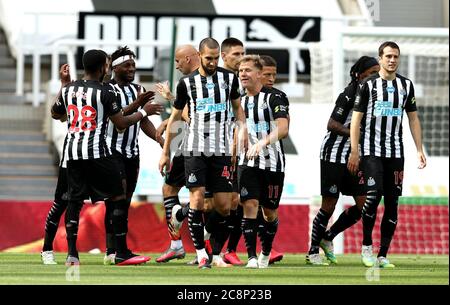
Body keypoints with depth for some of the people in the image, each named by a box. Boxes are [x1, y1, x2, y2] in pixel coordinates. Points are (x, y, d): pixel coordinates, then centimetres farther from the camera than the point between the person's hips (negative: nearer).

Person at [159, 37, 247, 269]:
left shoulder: (229, 78, 6)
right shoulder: (187, 83, 3)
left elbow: (237, 106, 21)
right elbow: (174, 117, 11)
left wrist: (242, 128, 0)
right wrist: (166, 152, 11)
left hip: (221, 151, 2)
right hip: (195, 149, -2)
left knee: (223, 206, -1)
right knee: (197, 199, -12)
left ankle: (217, 254, 10)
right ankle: (201, 254, -6)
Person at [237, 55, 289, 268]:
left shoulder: (273, 98, -9)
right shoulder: (240, 102, 10)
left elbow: (283, 129, -22)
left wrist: (262, 142, -35)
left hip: (272, 162, -3)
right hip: (248, 163, 3)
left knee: (270, 211, 7)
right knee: (249, 205, -13)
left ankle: (266, 253, 28)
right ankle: (252, 257, -16)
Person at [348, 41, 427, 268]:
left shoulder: (406, 85, 11)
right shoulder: (368, 85, -1)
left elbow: (413, 119, 16)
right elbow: (356, 119, -1)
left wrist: (420, 150, 9)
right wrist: (354, 152, -6)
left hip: (395, 153, 4)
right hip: (371, 151, -4)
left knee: (392, 203, 0)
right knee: (373, 196, -17)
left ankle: (383, 255, 5)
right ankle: (366, 246, 3)